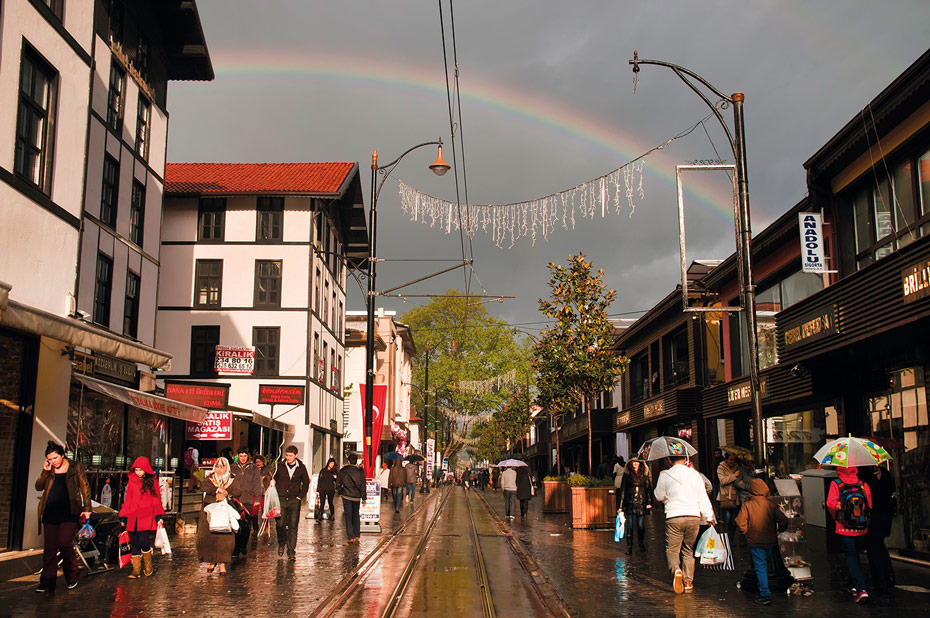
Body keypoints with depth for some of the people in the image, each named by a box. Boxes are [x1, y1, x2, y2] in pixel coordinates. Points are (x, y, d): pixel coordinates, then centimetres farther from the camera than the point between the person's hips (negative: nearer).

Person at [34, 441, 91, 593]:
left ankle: (72, 578, 7)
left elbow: (85, 488, 2)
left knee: (65, 544, -12)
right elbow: (38, 487, 7)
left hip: (68, 512, -4)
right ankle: (47, 582, 8)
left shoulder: (75, 467, 2)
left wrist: (87, 509, -4)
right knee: (49, 547, 2)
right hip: (50, 512, 4)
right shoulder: (48, 469, 13)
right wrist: (45, 471, -6)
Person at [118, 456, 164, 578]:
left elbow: (156, 500, 8)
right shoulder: (131, 482, 10)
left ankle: (149, 567, 6)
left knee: (144, 542, -12)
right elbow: (127, 500, 15)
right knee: (134, 543, 2)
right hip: (133, 517, 3)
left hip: (146, 518, -3)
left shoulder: (152, 483, 5)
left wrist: (159, 517, 1)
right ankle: (136, 570, 9)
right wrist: (123, 517, 13)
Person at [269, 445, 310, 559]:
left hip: (294, 500, -1)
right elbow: (274, 479, 13)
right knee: (280, 524, 2)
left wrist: (301, 496, 2)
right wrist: (275, 494, 1)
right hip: (281, 499, 1)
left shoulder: (301, 467, 1)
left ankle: (291, 551, 2)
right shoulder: (280, 465, 2)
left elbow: (306, 483, 11)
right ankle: (282, 543, 29)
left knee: (293, 526, -3)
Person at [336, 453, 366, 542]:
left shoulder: (342, 470, -2)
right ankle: (357, 536, 14)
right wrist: (363, 498, 5)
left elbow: (338, 484, 3)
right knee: (356, 516, 17)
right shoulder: (360, 471, -2)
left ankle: (351, 537, -2)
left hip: (346, 496, -1)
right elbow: (363, 485, 0)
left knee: (348, 517, 3)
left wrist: (340, 491, 21)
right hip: (357, 497, 1)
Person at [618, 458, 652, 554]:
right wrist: (620, 506, 1)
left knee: (641, 526, 6)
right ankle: (629, 547, 6)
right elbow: (622, 490, 4)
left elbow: (648, 489, 9)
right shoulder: (626, 475, 3)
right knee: (629, 526, -2)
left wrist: (649, 502, -1)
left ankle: (641, 545, 24)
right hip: (630, 505, -1)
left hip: (641, 504, 1)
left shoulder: (644, 475, 7)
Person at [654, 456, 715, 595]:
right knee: (688, 550, 17)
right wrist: (709, 517, 13)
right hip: (693, 516, 2)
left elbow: (659, 496, 16)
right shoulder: (694, 474, 5)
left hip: (674, 517, -2)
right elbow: (703, 498, 6)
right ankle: (688, 582, 14)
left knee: (671, 549, 7)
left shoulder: (664, 476, 2)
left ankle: (676, 569, -22)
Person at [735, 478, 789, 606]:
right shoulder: (771, 504, -3)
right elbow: (783, 520, -5)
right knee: (764, 565, 20)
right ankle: (764, 591, 27)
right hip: (770, 541, 3)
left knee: (760, 568, -1)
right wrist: (778, 531, 12)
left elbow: (740, 522, -16)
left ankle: (765, 595, -5)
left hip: (755, 542, -3)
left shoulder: (747, 505, -9)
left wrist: (745, 533, 2)